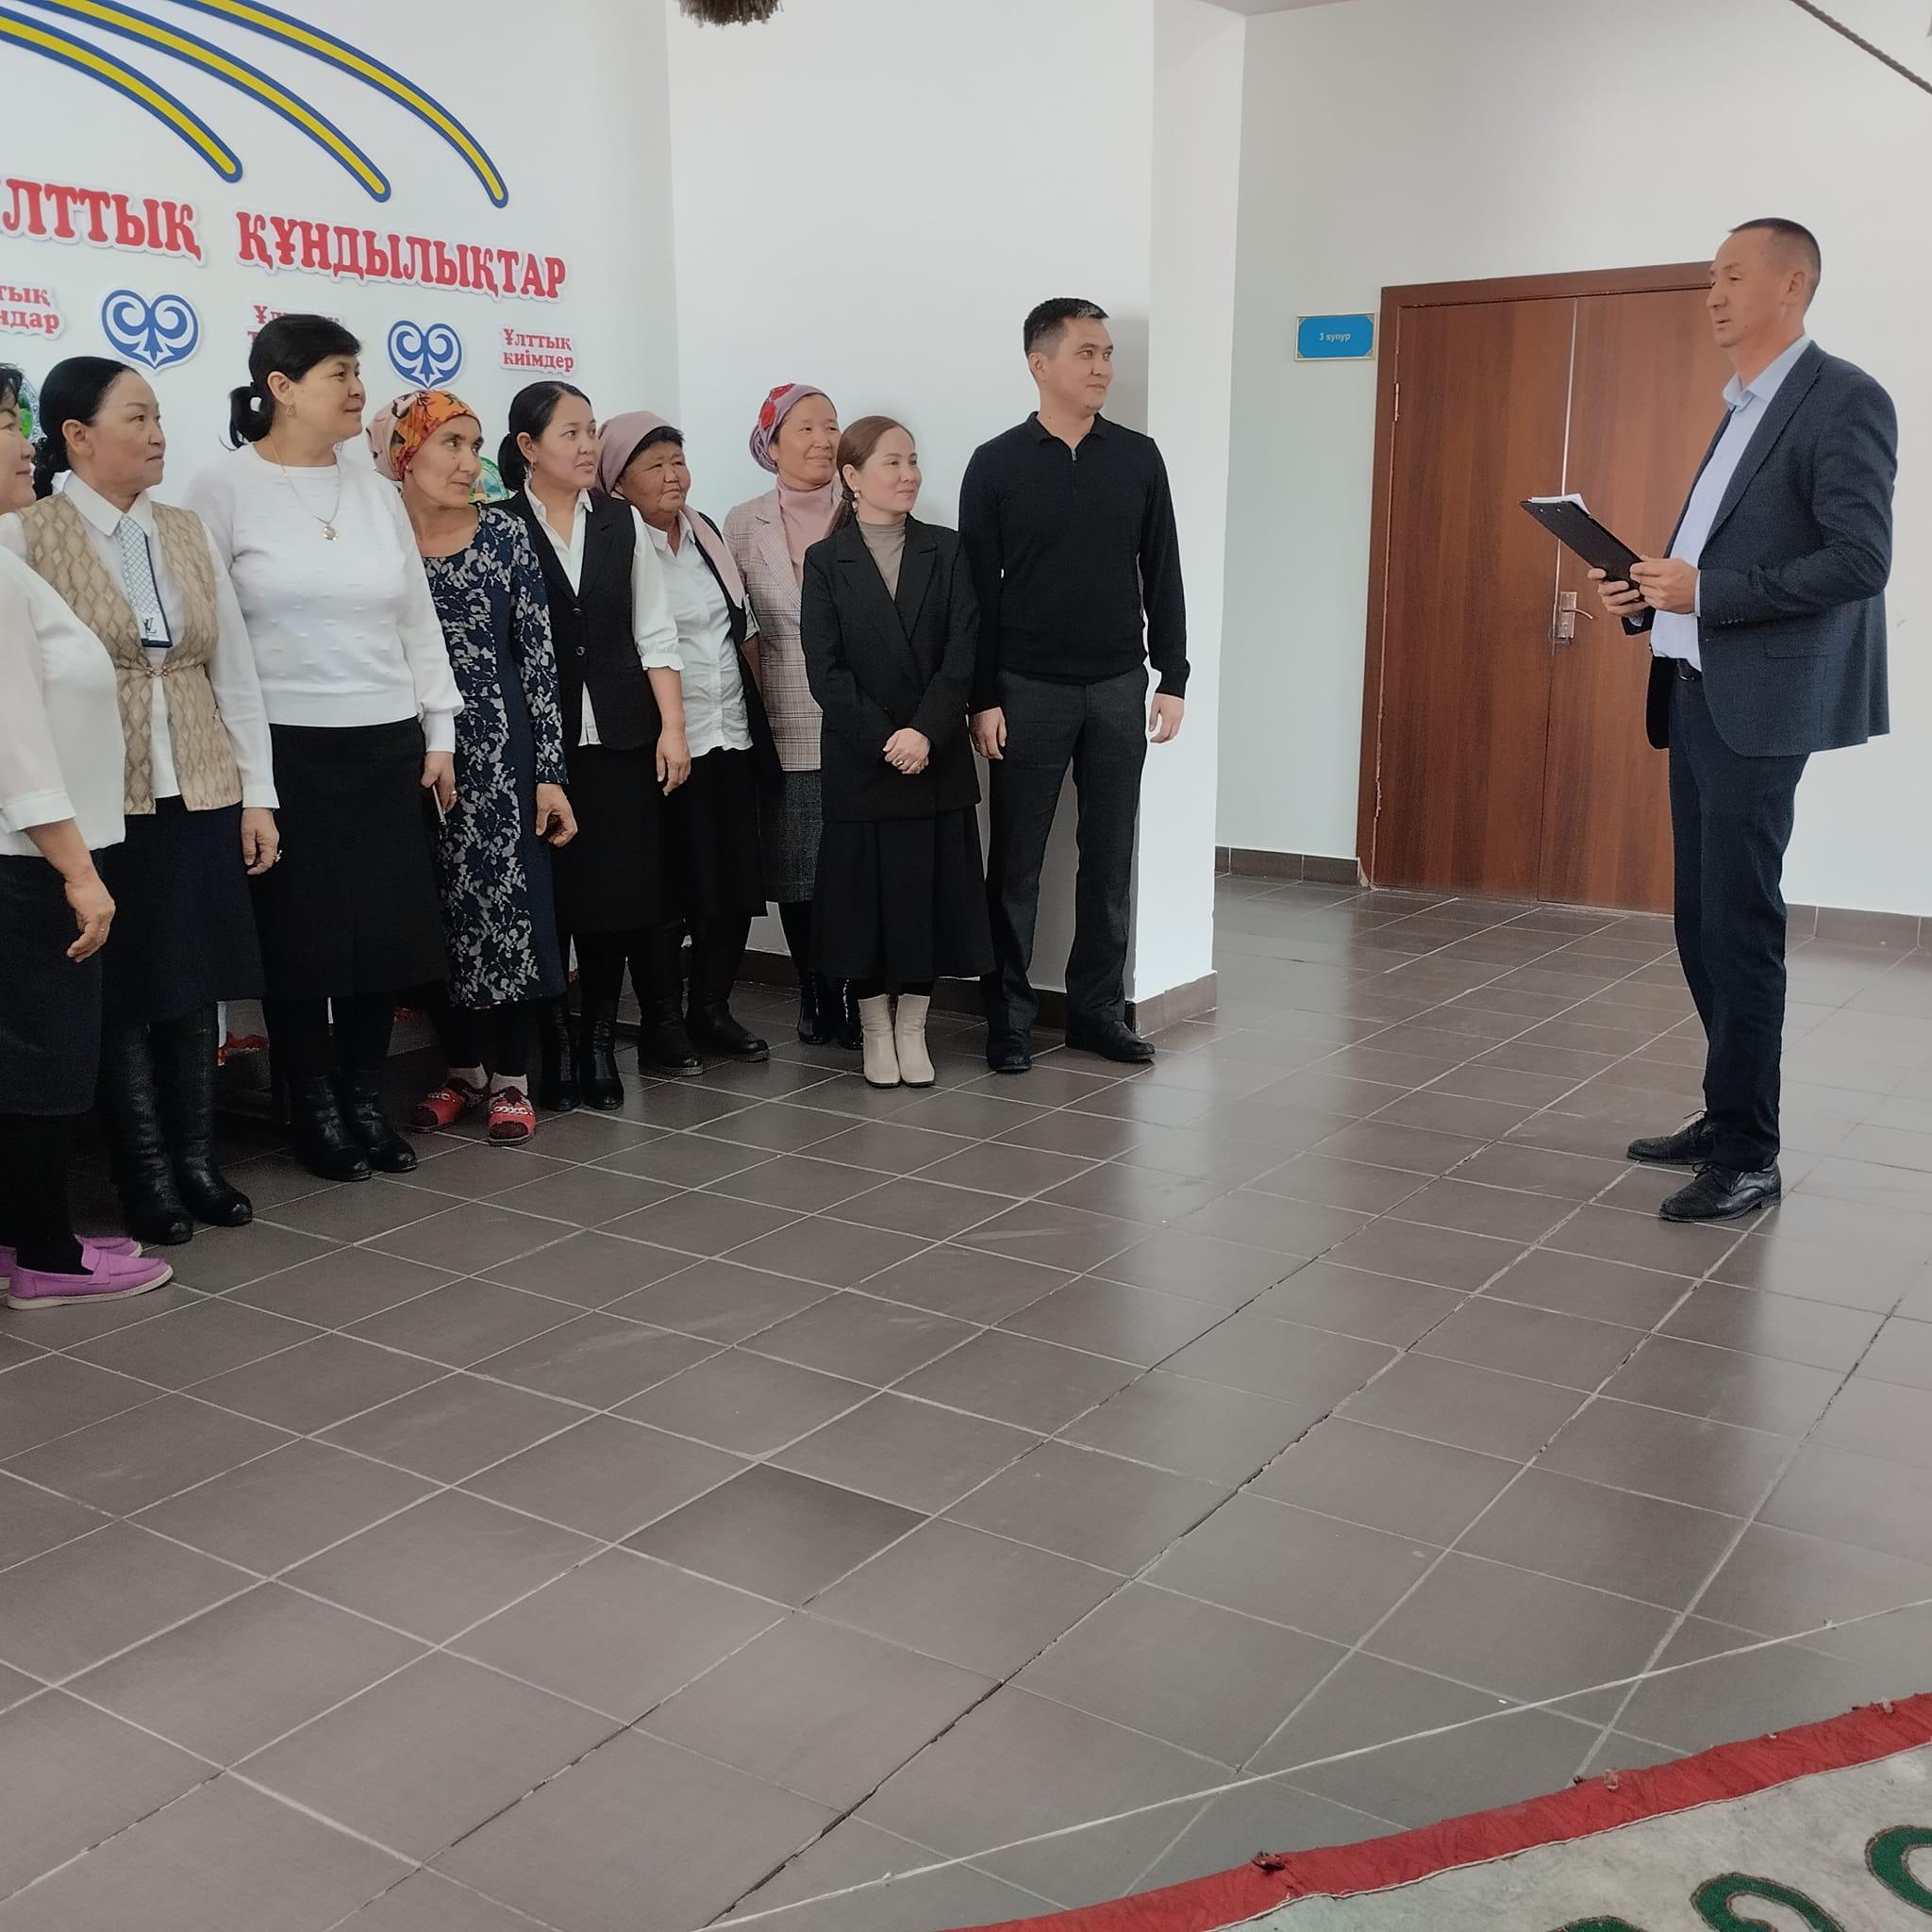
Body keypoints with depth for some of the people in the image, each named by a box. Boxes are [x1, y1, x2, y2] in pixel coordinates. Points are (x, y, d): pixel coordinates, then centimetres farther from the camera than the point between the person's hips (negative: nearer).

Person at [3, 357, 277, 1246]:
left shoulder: (187, 533, 10)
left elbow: (235, 672, 10)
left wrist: (257, 795, 6)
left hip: (200, 799, 4)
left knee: (197, 980, 9)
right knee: (121, 988, 3)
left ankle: (196, 1157, 21)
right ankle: (146, 1173, 14)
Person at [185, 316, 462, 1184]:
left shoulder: (374, 491, 10)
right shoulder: (223, 489, -5)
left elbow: (417, 618, 13)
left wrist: (439, 733, 9)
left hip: (387, 744, 5)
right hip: (284, 747, -5)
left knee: (388, 928, 7)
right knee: (300, 937, 3)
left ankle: (366, 1098, 22)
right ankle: (314, 1110, 17)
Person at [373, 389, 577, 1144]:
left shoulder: (505, 534, -1)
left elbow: (538, 655, -2)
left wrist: (550, 771, -7)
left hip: (498, 745, -1)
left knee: (509, 900, -1)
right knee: (440, 911, 8)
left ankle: (511, 1077, 10)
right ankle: (462, 1069, 22)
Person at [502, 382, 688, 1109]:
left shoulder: (623, 523, 9)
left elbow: (654, 635, 8)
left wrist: (673, 728, 1)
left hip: (622, 735, 3)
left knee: (622, 888, 4)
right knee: (553, 892, 1)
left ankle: (597, 1041, 17)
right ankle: (552, 1047, 13)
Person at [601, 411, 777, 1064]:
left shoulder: (706, 533, 13)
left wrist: (755, 714, 16)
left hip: (732, 734, 6)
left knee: (737, 883, 6)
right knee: (671, 887, -2)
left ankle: (712, 1008, 19)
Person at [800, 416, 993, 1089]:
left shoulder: (945, 552, 6)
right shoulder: (826, 561, 1)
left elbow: (962, 653, -3)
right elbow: (826, 669, -5)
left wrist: (925, 733, -15)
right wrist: (883, 742, -14)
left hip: (938, 760, 2)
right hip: (859, 762, -1)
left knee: (929, 889, 4)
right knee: (866, 890, 4)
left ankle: (912, 1027, 17)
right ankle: (874, 1028, 18)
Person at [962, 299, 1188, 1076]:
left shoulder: (1138, 458, 4)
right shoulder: (997, 464, -3)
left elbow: (1162, 576, 7)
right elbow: (978, 591, -4)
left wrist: (1172, 679, 2)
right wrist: (983, 698, -8)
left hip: (1118, 688, 3)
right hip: (1029, 689, -2)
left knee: (1110, 858, 8)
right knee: (1016, 861, 3)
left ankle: (1097, 1008, 19)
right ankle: (1010, 1015, 13)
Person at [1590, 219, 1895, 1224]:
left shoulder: (1843, 400, -7)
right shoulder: (1741, 410, 21)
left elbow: (1861, 560, -16)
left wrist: (1704, 591, -19)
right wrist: (1649, 597, 6)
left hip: (1757, 699, -9)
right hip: (1694, 689, 9)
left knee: (1737, 919, -7)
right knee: (1702, 918, 12)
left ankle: (1747, 1156, 0)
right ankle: (1728, 1114, 23)